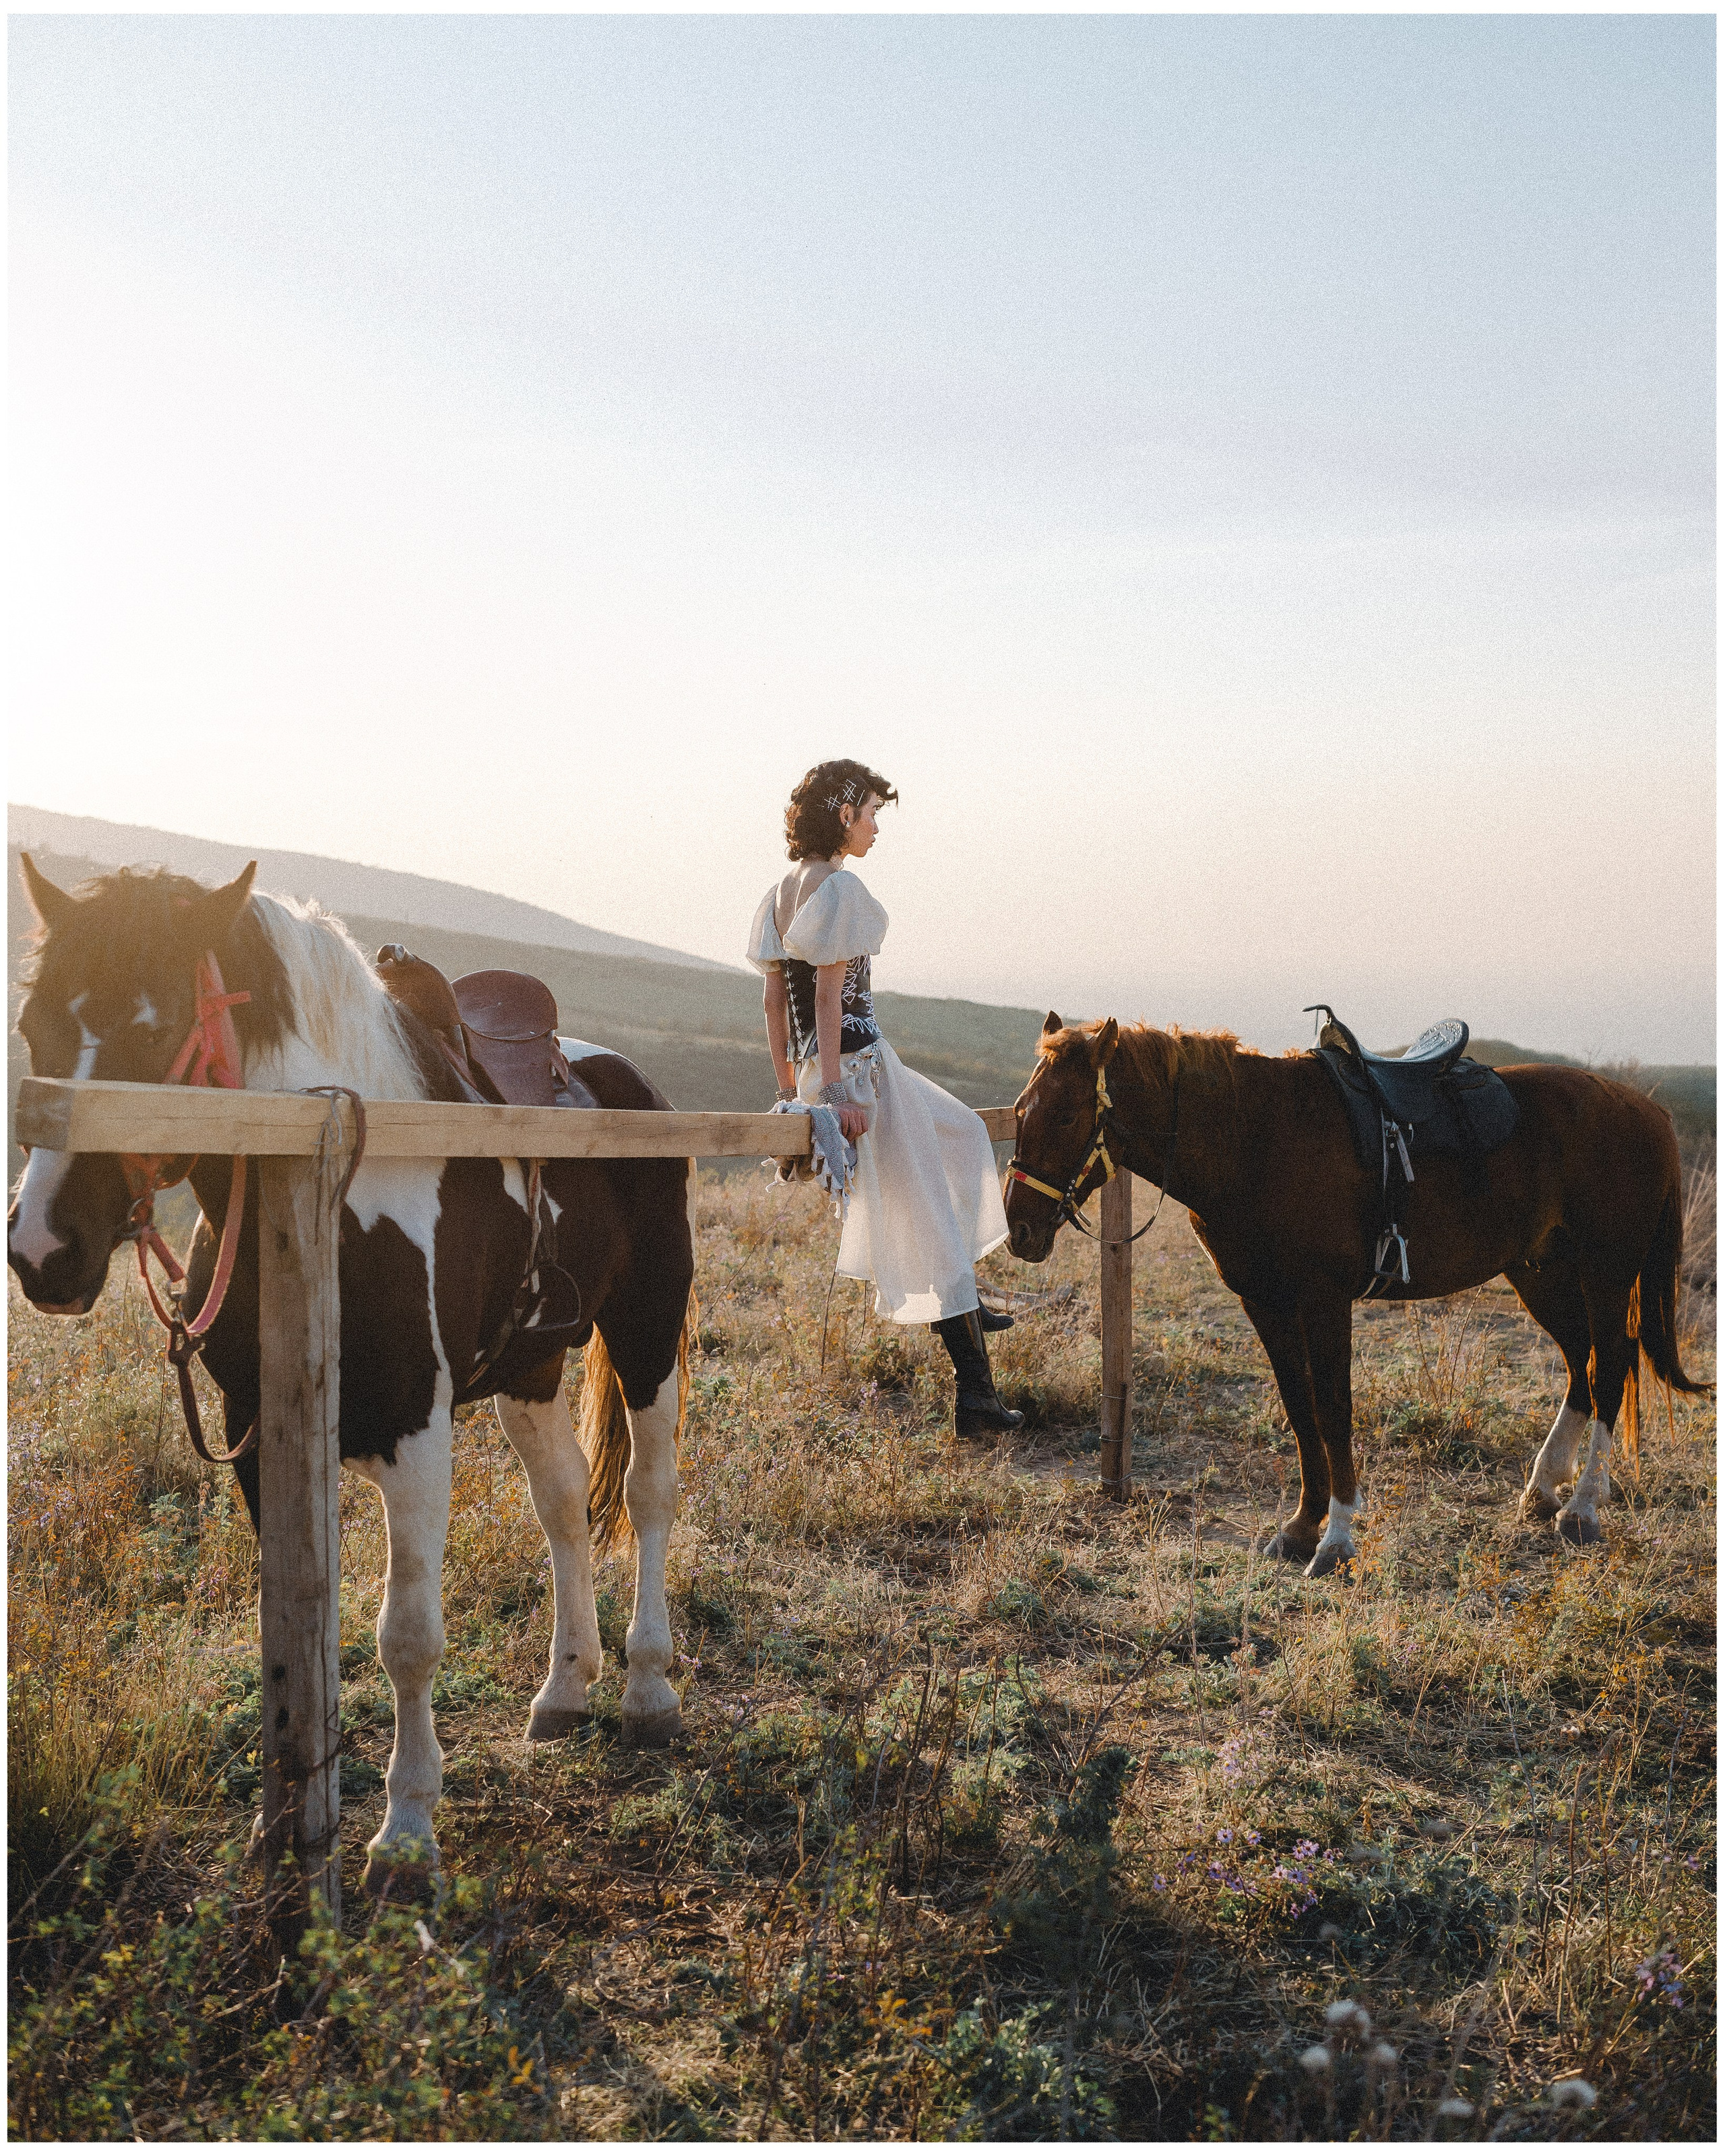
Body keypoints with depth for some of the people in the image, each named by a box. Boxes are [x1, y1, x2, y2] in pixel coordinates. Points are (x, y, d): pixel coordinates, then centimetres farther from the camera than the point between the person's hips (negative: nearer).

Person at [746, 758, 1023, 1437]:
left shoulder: (781, 893, 13)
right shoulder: (840, 887, -14)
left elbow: (774, 997, 15)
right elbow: (827, 993, -21)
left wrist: (790, 1084, 19)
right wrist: (835, 1089, -23)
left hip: (816, 1068, 10)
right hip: (858, 1063, -10)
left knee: (962, 1135, 29)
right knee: (933, 1229, -4)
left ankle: (959, 1303, 32)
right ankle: (974, 1392, -2)